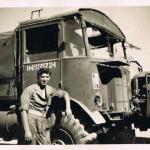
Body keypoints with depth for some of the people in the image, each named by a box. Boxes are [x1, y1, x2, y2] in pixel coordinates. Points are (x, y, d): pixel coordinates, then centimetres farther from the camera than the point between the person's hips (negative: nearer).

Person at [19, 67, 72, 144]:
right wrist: (26, 131, -18)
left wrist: (68, 108, 7)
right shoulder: (29, 89, -5)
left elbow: (65, 94, 24)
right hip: (31, 120, -5)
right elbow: (24, 110, -10)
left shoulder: (49, 90, 11)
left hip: (44, 123, 5)